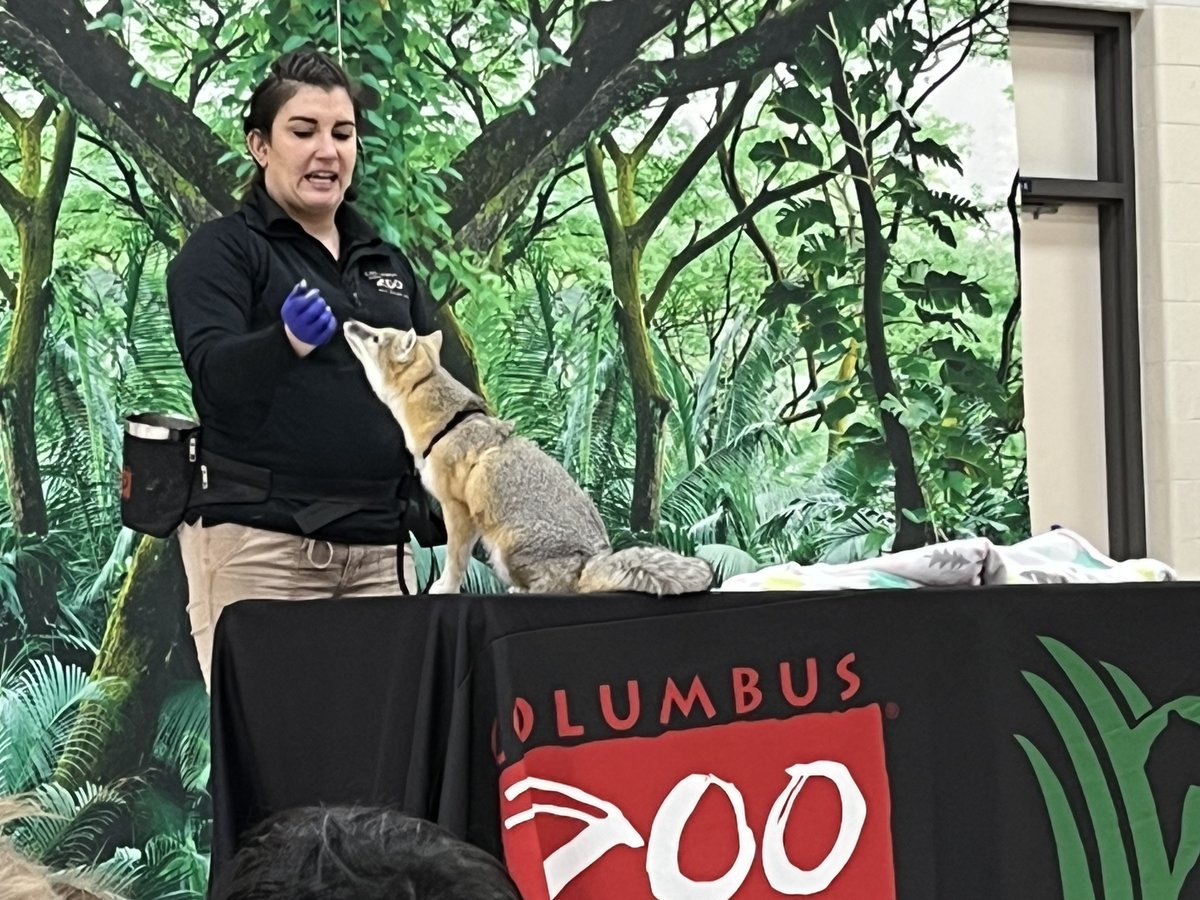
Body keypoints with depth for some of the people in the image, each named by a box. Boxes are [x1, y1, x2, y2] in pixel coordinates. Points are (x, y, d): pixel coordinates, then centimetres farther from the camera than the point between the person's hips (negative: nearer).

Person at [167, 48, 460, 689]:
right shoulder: (222, 249, 2)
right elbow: (214, 376, -13)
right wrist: (287, 342, -34)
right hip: (257, 538, -5)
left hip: (378, 542, 5)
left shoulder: (387, 264, 19)